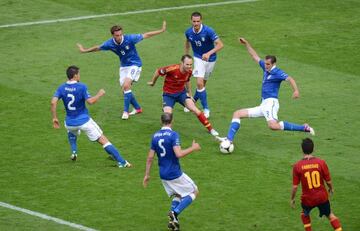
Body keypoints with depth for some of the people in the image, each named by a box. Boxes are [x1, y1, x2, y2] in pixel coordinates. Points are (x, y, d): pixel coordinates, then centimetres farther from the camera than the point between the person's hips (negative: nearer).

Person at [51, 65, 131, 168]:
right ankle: (121, 162, -7)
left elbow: (53, 102, -12)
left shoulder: (61, 88, -2)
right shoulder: (81, 87, -13)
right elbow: (90, 101, -20)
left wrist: (54, 118, -4)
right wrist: (99, 94, -3)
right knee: (103, 140, -1)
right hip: (84, 121, -4)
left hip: (70, 123, 4)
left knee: (72, 132, 42)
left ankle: (74, 152, 23)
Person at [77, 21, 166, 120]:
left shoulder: (129, 39, -23)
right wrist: (84, 50, 16)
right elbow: (97, 48, 7)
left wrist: (162, 30, -16)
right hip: (124, 66, 5)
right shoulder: (110, 44, -13)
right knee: (125, 89, 6)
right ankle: (137, 108, 27)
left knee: (126, 86, -22)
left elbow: (146, 35, -15)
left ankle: (126, 111, -15)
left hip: (134, 64, -5)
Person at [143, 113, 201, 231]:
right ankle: (175, 213, -8)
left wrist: (147, 175, 12)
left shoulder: (155, 136, 4)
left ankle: (173, 221, 8)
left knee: (177, 195, 25)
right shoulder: (173, 135, -16)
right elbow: (178, 154, -26)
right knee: (194, 191, 9)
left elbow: (150, 157, 5)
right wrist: (193, 148, -12)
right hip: (175, 174, -7)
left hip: (163, 175, 7)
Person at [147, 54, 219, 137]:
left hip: (181, 92, 3)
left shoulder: (189, 71, -12)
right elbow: (158, 71, -12)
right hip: (168, 94, -3)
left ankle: (210, 129, -3)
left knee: (194, 109, -13)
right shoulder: (172, 69, -30)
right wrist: (152, 82, 5)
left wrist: (190, 95, 19)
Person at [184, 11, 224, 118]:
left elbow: (220, 45, -30)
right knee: (199, 83, -16)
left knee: (202, 84, 13)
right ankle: (206, 109, -8)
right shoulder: (189, 32, -12)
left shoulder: (208, 31, -25)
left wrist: (209, 53, -44)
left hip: (210, 59, -1)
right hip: (198, 58, 1)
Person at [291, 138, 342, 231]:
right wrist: (331, 189, 17)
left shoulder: (297, 166, -15)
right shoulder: (321, 162, -14)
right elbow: (328, 181, -5)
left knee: (305, 214, 29)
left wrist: (292, 199, 6)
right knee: (330, 215, 20)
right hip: (322, 196, 0)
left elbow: (295, 186, -11)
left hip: (308, 199, 0)